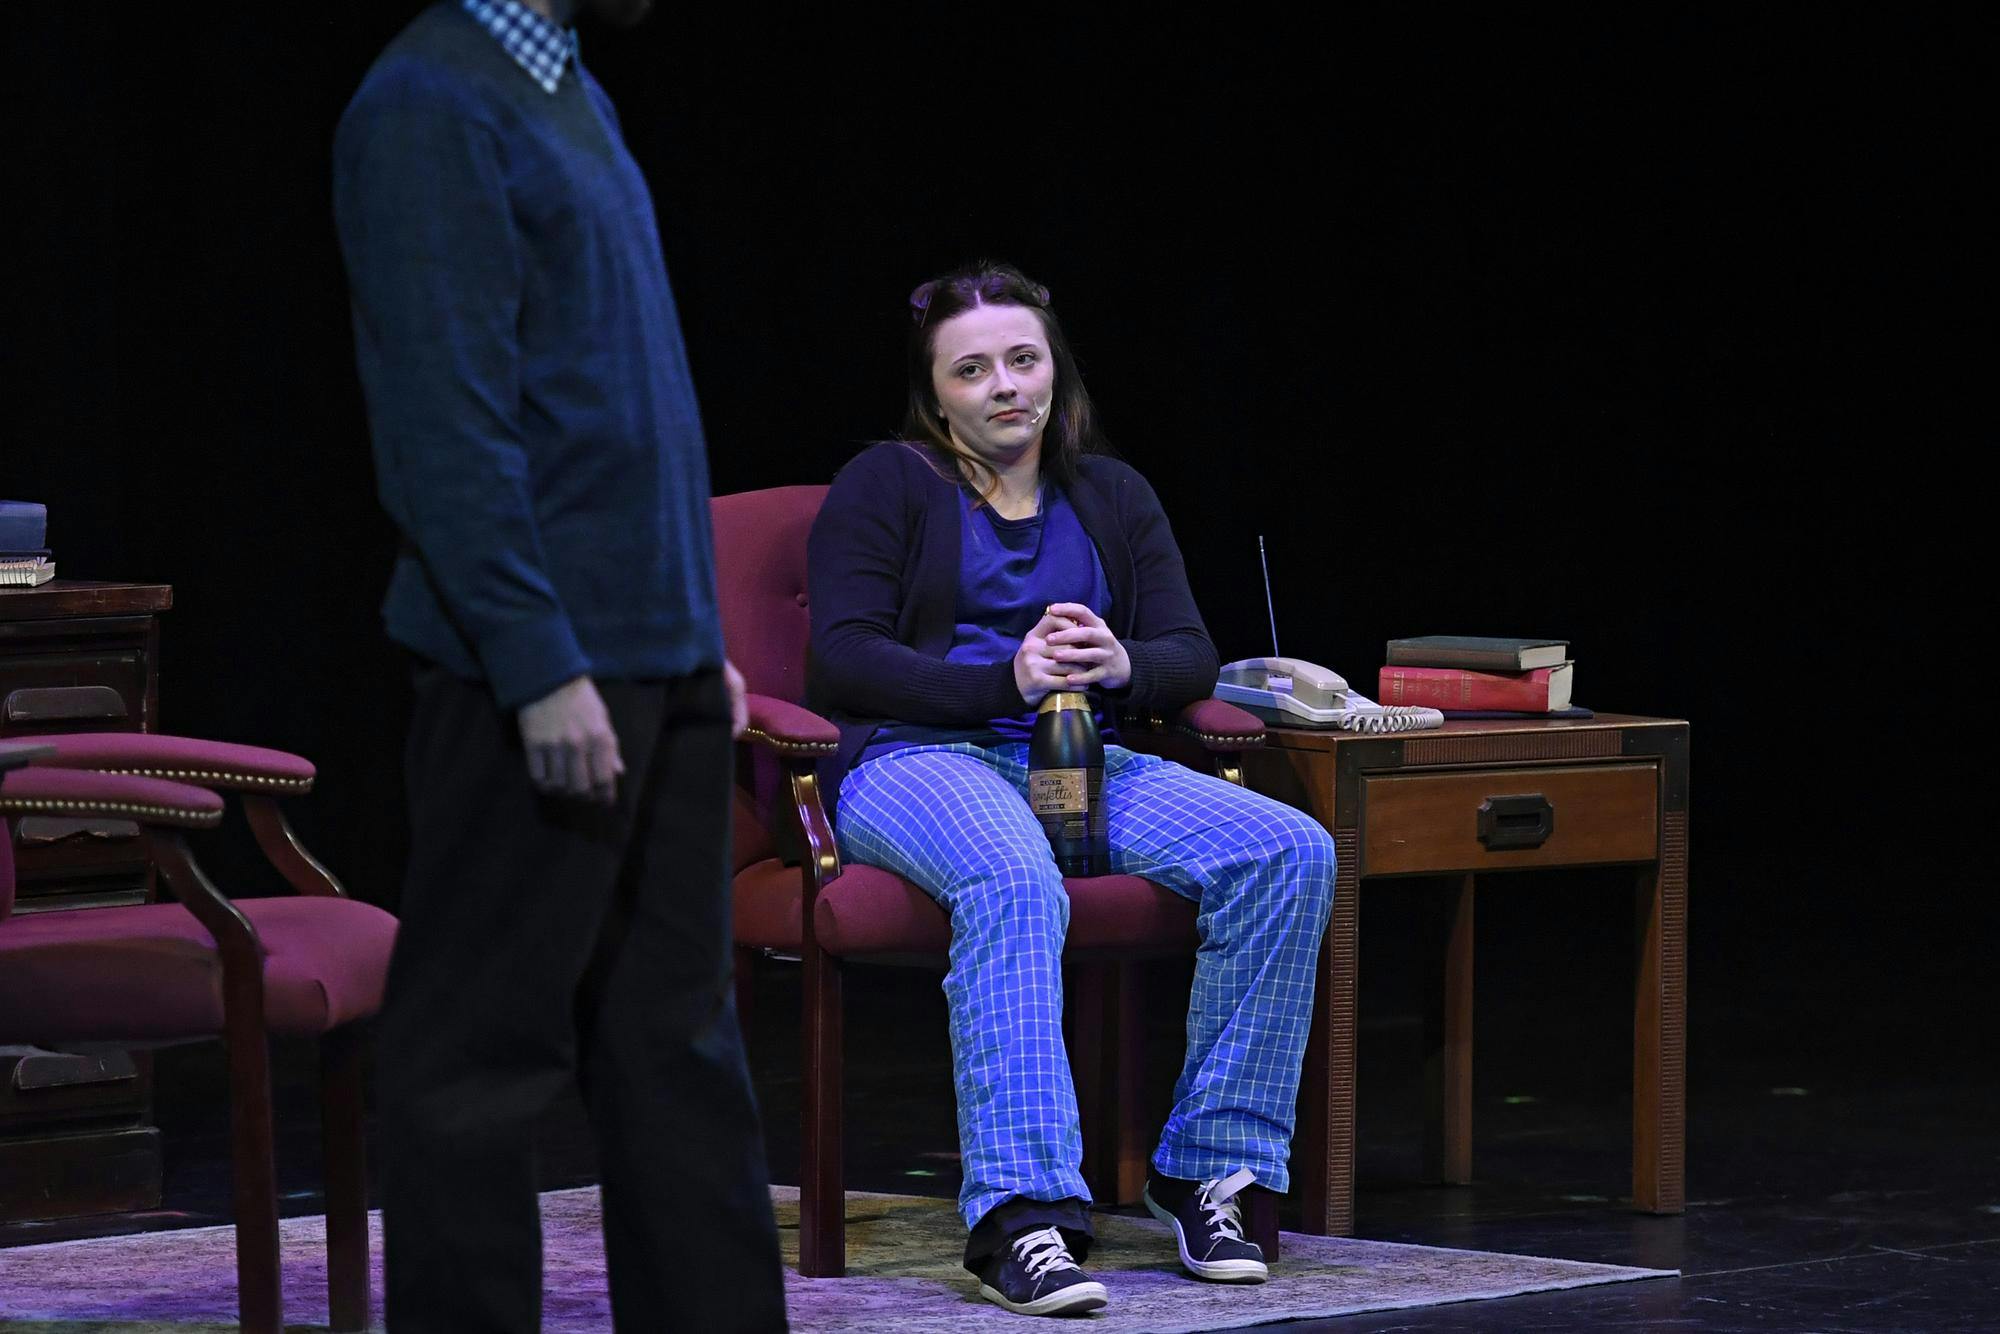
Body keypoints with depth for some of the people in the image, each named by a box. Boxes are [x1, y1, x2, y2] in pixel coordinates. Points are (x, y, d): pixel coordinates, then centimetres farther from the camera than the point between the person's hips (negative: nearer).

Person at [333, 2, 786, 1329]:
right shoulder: (431, 110, -13)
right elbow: (450, 422, -18)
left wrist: (702, 635, 18)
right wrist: (540, 666, -21)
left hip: (660, 668, 9)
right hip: (544, 670, -9)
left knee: (676, 1042, 11)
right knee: (486, 1047, -1)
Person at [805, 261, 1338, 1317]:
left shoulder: (1111, 496, 20)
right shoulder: (888, 485, 6)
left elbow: (1189, 655, 12)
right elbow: (845, 657, -6)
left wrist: (1122, 666, -13)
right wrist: (1008, 680, -17)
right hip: (915, 757, -5)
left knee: (1289, 853, -20)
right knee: (1014, 884, -41)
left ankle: (1207, 1168, -16)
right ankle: (1020, 1217, -50)